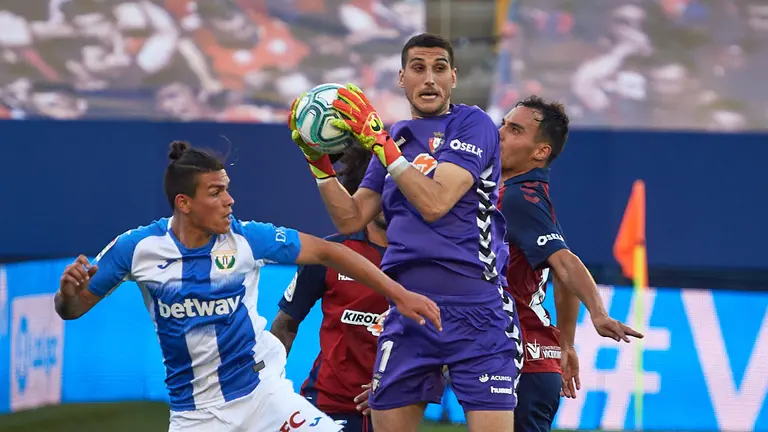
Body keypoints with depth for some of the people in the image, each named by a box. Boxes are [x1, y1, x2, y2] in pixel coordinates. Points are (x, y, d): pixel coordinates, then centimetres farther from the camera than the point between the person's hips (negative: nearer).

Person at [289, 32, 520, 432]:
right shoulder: (393, 138, 16)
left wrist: (378, 141, -13)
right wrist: (319, 161, 5)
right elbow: (350, 220, 15)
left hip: (475, 313, -6)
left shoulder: (473, 125, -3)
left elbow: (435, 202, -15)